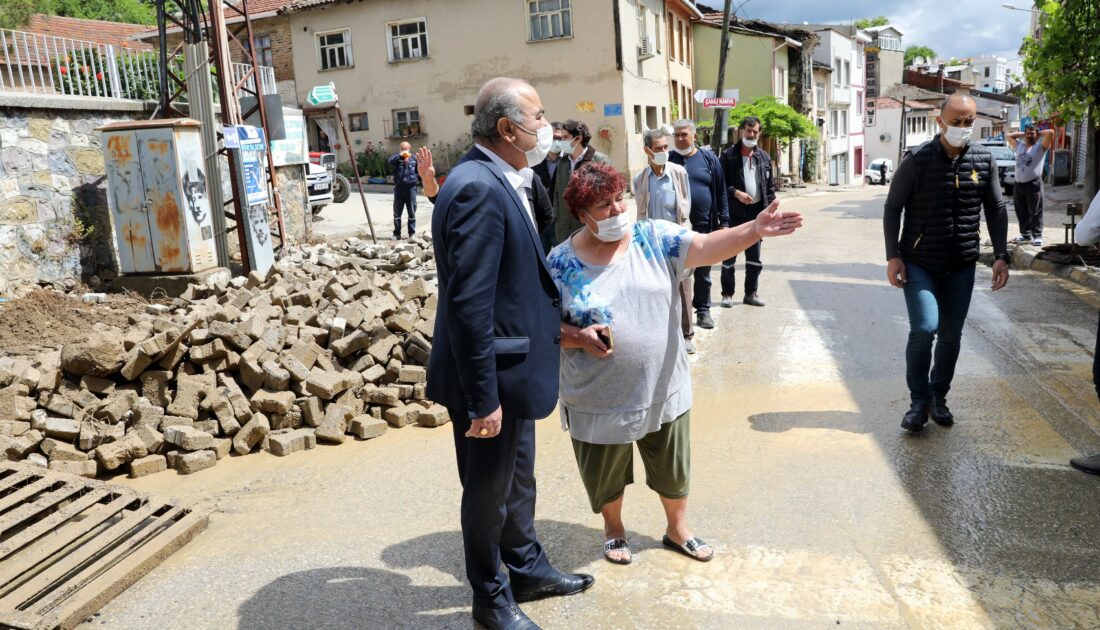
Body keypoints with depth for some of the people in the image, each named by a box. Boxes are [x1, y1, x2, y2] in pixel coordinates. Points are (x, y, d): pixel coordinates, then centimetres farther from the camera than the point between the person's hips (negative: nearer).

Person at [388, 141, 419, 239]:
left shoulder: (414, 158, 5)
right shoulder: (396, 157, 3)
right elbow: (390, 161, -19)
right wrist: (400, 155, -29)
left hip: (411, 188, 0)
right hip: (399, 188, 0)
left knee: (412, 212, 3)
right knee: (397, 212, 6)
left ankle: (412, 233, 12)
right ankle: (397, 233, 15)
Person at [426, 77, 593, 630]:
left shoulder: (498, 181, 7)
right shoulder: (477, 189, -24)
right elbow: (469, 304, -27)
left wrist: (554, 328, 13)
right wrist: (484, 397, -24)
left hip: (513, 366, 10)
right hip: (491, 376, -9)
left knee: (518, 480, 25)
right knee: (488, 491, 11)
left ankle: (527, 569, 45)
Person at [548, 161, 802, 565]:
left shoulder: (655, 238, -7)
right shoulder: (561, 263, -9)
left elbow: (706, 247, -20)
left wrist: (754, 230, -36)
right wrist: (579, 337, -23)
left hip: (663, 390, 2)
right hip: (600, 400, -1)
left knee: (673, 471, 20)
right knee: (606, 476, 19)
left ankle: (677, 529, 45)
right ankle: (614, 529, 47)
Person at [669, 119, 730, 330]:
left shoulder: (709, 159, 2)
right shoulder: (669, 160, 2)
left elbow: (721, 192, 4)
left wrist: (724, 221, 0)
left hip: (705, 225, 0)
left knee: (703, 272, 9)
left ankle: (703, 310, 21)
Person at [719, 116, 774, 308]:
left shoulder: (764, 157, 10)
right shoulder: (728, 156, -3)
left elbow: (770, 185, 12)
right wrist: (736, 193, -18)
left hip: (756, 212, 4)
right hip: (735, 213, -4)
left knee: (754, 257, 10)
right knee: (730, 255, 2)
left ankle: (751, 293, 21)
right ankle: (727, 294, 12)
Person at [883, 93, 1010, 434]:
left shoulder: (984, 160, 1)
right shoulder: (917, 160, -9)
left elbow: (996, 209, 8)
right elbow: (892, 207, -4)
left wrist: (1000, 256, 1)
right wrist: (893, 256, -9)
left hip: (961, 268, 4)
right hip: (918, 264, -3)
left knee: (951, 335, 8)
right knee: (924, 329, -14)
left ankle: (938, 397, 27)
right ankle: (919, 401, 3)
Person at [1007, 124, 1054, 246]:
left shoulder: (1040, 147, 1)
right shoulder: (1019, 146, 17)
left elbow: (1051, 132, -12)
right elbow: (1009, 136, 26)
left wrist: (1039, 133, 5)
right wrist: (1022, 134, 18)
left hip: (1033, 183, -5)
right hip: (1018, 184, 6)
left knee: (1035, 212, -4)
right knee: (1021, 212, 11)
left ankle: (1037, 236, -2)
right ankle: (1025, 234, 21)